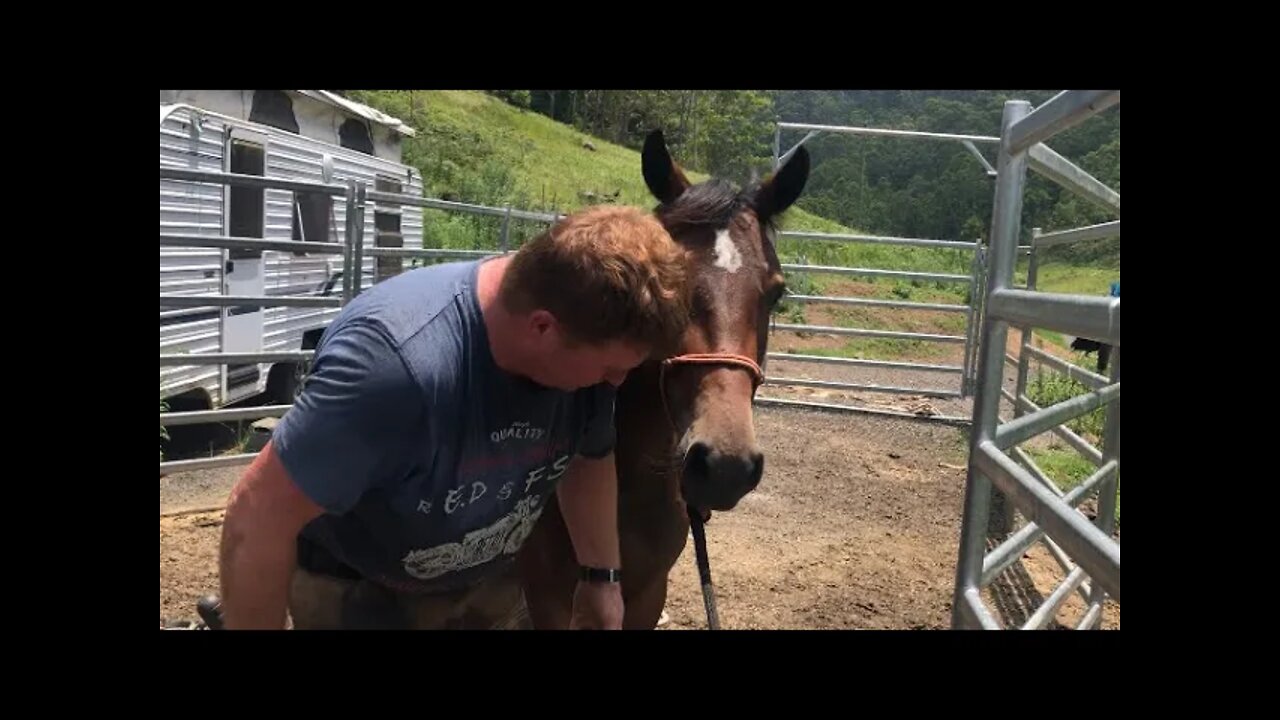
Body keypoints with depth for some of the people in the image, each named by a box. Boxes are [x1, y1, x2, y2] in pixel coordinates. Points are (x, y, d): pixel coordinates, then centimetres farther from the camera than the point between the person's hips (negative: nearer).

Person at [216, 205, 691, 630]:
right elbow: (258, 517, -31)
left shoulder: (587, 340, -19)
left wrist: (603, 578, 6)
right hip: (358, 589, -5)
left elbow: (592, 460, 1)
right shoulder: (394, 359, -40)